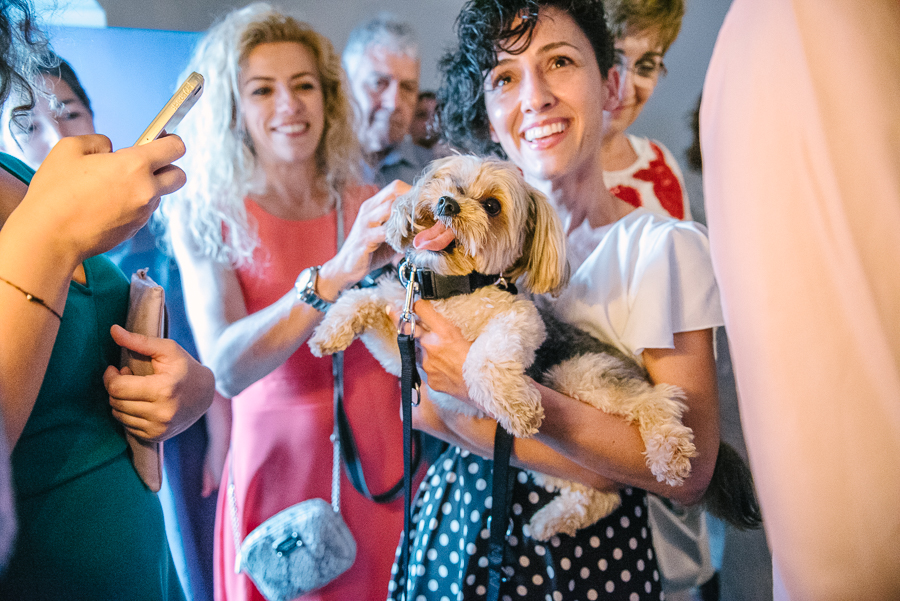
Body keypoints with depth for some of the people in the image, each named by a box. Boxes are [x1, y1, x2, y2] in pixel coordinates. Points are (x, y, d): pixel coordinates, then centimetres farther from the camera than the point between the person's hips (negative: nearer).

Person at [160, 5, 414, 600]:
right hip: (278, 462, -1)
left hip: (387, 463, 2)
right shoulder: (206, 215, -7)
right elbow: (226, 369, -23)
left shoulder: (370, 205, -1)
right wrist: (335, 274, -35)